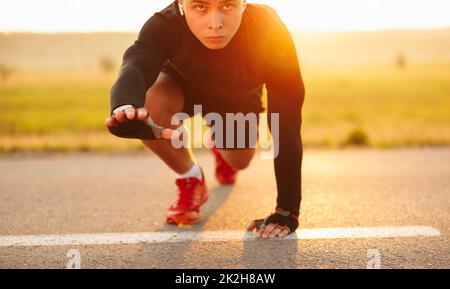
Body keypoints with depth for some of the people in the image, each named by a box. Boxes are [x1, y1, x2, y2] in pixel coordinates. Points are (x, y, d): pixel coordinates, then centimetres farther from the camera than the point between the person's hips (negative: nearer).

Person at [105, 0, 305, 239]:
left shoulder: (270, 34, -41)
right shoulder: (164, 26, -41)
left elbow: (287, 123, -40)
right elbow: (135, 65, -60)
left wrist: (287, 211, -42)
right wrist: (126, 104, -87)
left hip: (238, 99, 1)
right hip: (182, 84, -1)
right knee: (147, 103, -32)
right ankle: (190, 177, -1)